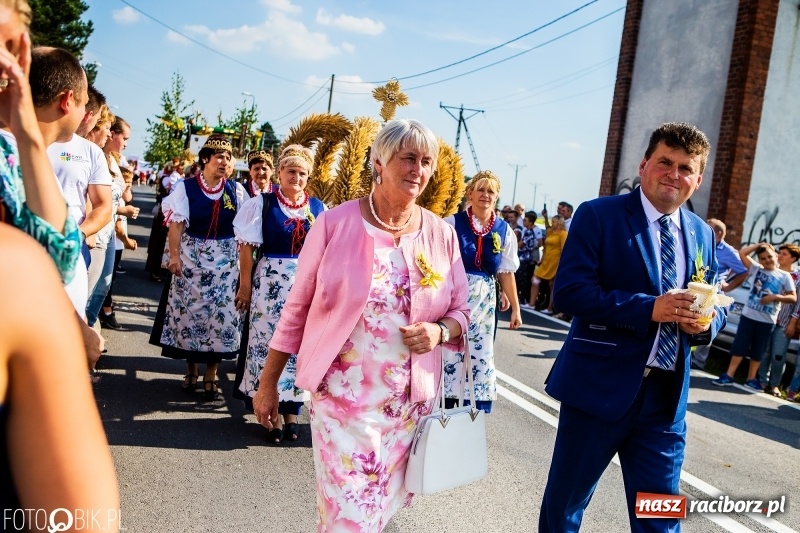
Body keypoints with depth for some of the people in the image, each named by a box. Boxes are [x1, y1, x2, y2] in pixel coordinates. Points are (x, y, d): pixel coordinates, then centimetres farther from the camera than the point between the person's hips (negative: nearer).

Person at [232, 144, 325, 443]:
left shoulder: (318, 209, 6)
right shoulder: (262, 203, -1)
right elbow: (247, 248, -2)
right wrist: (245, 286, -6)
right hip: (270, 284, -2)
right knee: (268, 343, 2)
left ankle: (291, 413, 18)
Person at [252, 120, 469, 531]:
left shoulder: (443, 236, -1)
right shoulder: (335, 223, -8)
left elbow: (461, 312, 8)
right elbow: (297, 308, -2)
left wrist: (440, 332, -15)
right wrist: (268, 383, 2)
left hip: (409, 402, 3)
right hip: (341, 396, -3)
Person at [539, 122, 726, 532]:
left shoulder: (702, 235, 11)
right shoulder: (598, 215, -6)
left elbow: (713, 305, 16)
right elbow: (568, 291, -16)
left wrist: (705, 321, -8)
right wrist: (649, 307, -23)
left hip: (666, 395, 4)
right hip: (599, 386, -4)